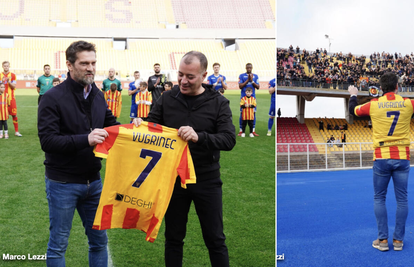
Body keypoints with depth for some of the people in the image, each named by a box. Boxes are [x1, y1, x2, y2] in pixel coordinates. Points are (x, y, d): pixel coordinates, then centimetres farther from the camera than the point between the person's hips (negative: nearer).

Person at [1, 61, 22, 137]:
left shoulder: (12, 75, 6)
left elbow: (14, 87, 0)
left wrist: (9, 82, -16)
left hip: (11, 98, 0)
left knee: (14, 115, -2)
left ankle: (16, 131, 4)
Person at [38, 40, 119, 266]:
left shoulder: (98, 96, 5)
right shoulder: (53, 98, -13)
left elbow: (111, 126, 15)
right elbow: (47, 141, -20)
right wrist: (85, 139, -31)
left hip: (93, 181, 6)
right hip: (62, 183, -5)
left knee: (99, 241, 15)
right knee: (58, 245, 8)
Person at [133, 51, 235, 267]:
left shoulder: (218, 103, -6)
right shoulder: (167, 99, -1)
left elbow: (229, 139, -15)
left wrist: (199, 137, -32)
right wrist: (139, 126, -21)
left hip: (207, 180, -1)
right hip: (173, 179, 2)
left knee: (215, 239, 9)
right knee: (173, 237, 14)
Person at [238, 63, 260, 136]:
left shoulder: (255, 76, 9)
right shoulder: (241, 76, 2)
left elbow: (258, 87, 3)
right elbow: (240, 86, -7)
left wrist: (252, 81, -9)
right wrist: (247, 80, -11)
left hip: (252, 97, 2)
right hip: (244, 97, -2)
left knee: (253, 113, 1)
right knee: (242, 113, -1)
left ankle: (253, 131, 7)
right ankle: (241, 130, 5)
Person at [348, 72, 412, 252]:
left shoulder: (373, 105, -4)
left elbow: (353, 110, 15)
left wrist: (353, 95, 34)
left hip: (382, 158, -1)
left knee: (379, 198, 8)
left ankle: (383, 240, 6)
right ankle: (398, 240, 10)